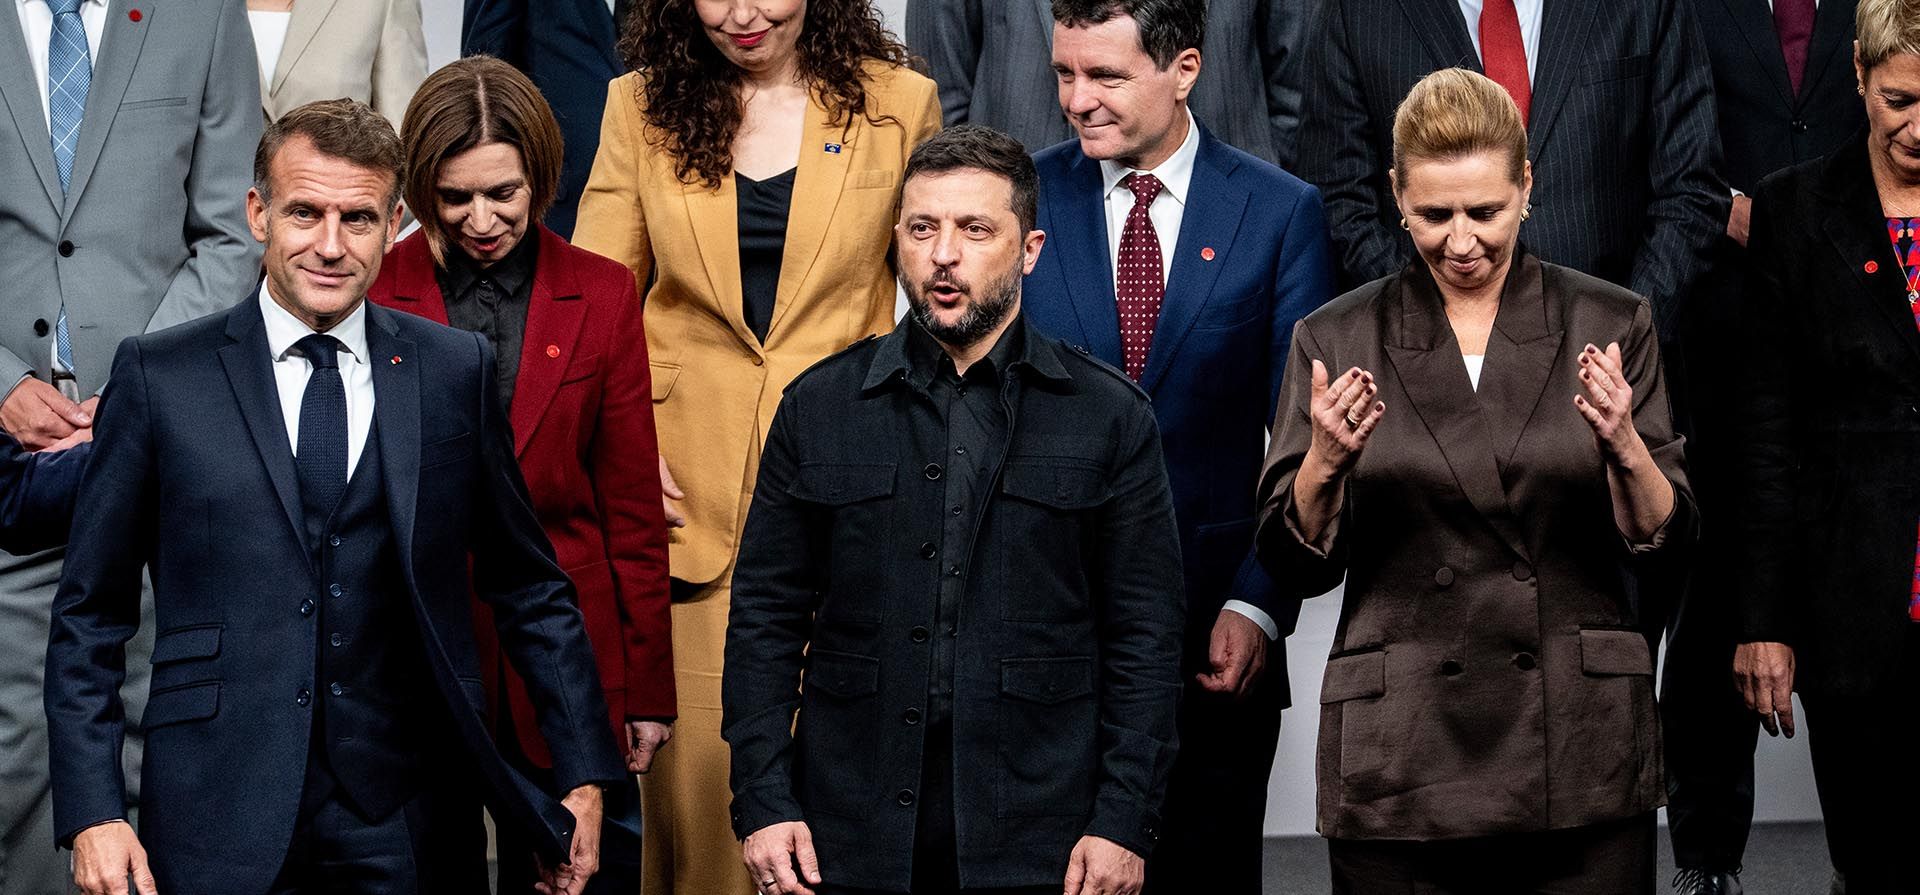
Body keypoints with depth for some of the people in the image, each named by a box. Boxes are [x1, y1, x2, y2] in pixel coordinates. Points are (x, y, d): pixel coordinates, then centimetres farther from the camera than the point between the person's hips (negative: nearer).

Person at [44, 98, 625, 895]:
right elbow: (90, 613, 3)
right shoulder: (159, 377, 1)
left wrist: (583, 775, 8)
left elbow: (529, 589, 12)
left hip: (410, 828, 1)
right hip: (219, 824, -1)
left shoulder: (456, 371, 5)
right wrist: (92, 813, -6)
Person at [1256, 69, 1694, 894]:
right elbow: (1299, 563, 1)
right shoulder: (1335, 340, 3)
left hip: (1583, 756, 0)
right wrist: (1324, 463, -18)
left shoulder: (1611, 324, 3)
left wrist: (1624, 448, -19)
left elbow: (1664, 540, 0)